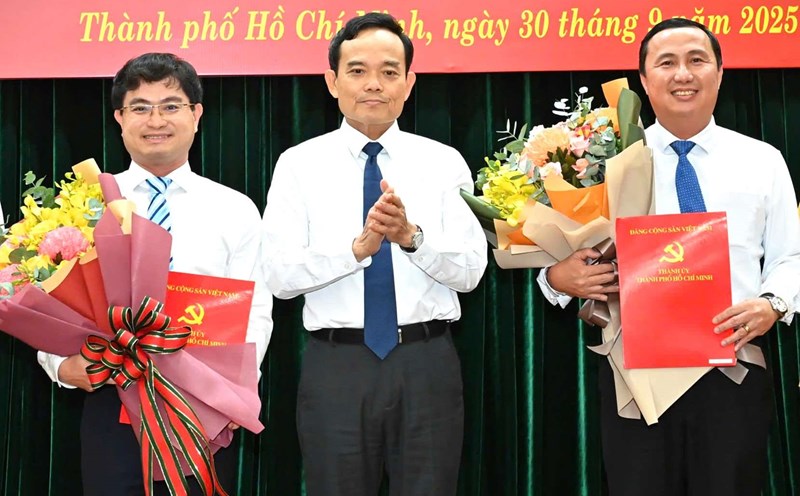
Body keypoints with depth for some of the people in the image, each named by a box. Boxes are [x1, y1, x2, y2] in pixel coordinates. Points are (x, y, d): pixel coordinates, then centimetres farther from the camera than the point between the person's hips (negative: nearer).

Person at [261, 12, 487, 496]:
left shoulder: (444, 162, 4)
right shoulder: (299, 164, 2)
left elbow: (471, 270, -4)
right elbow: (280, 274, -7)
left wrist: (411, 235, -21)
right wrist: (357, 247, -22)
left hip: (427, 364, 1)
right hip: (336, 366, 0)